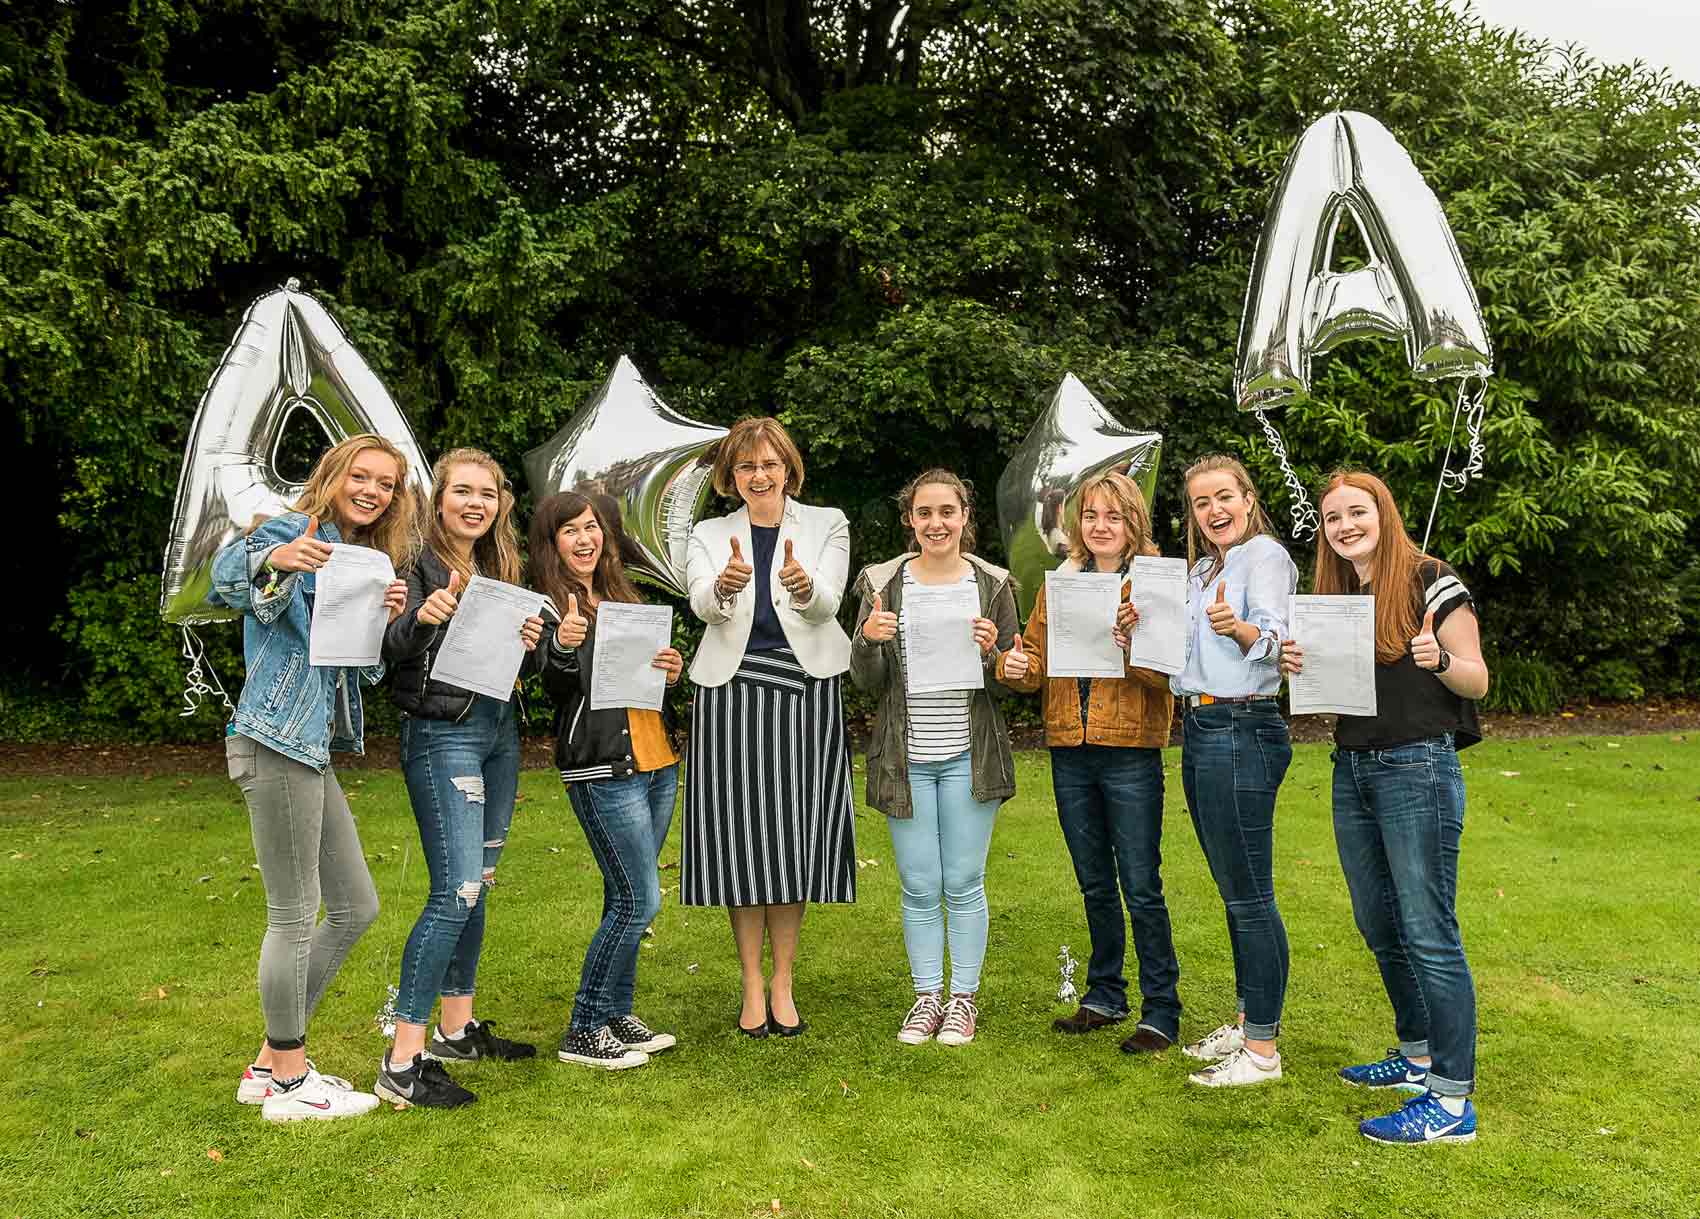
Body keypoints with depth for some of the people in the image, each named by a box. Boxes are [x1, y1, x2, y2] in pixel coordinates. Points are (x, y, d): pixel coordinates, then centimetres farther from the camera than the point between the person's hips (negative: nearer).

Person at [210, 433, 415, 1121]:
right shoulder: (296, 533, -6)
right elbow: (227, 584, -24)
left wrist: (386, 619, -3)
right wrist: (269, 559, -44)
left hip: (313, 750, 10)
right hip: (277, 743, -9)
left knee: (355, 907, 14)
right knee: (294, 915, -2)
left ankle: (272, 1063, 24)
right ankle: (288, 1083, 12)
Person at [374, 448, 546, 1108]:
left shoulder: (500, 566, 13)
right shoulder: (418, 563, -9)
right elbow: (388, 654, -19)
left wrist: (530, 640, -5)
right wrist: (420, 618, -39)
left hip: (499, 729, 8)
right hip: (442, 734, -8)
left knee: (478, 884, 13)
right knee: (456, 891, -13)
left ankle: (457, 1027, 25)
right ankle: (403, 1061, -7)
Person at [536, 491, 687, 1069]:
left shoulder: (619, 595, 16)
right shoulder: (549, 605, -6)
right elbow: (558, 688, -18)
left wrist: (670, 671, 0)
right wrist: (563, 645, -39)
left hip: (655, 760, 7)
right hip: (602, 769, -7)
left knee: (626, 899, 13)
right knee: (639, 900, -8)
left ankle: (616, 1014, 24)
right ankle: (583, 1032, 4)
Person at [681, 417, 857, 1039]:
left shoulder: (828, 524, 7)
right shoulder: (708, 535, 10)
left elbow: (827, 604, -10)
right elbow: (702, 604, -10)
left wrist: (804, 585, -34)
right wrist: (725, 585, -34)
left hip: (806, 690, -1)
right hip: (731, 690, 1)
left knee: (794, 833, 2)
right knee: (739, 834, 1)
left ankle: (783, 981, 15)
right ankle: (752, 985, 13)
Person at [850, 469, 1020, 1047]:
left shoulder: (992, 584, 1)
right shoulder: (883, 583, 2)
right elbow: (866, 682, 3)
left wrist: (990, 652, -17)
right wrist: (868, 641, -17)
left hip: (969, 756, -1)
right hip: (907, 758, 1)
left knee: (964, 884, 6)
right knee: (919, 888, 7)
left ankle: (964, 998, 21)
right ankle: (927, 997, 23)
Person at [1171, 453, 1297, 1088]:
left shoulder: (1265, 554, -8)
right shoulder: (1202, 568, 17)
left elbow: (1274, 637, -23)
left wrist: (1238, 627, -43)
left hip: (1242, 732, -9)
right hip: (1200, 729, 9)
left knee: (1250, 895, -4)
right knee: (1233, 890, 16)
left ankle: (1262, 1049, 4)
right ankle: (1248, 1022, 27)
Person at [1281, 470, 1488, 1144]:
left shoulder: (1431, 583, -7)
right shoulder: (1333, 597, 12)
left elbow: (1477, 682, -6)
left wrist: (1439, 660, -27)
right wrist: (1296, 665, -3)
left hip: (1418, 767, -7)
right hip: (1352, 770, 7)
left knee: (1428, 933, -6)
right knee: (1379, 926, 15)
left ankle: (1452, 1099, 1)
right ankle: (1416, 1056, 32)